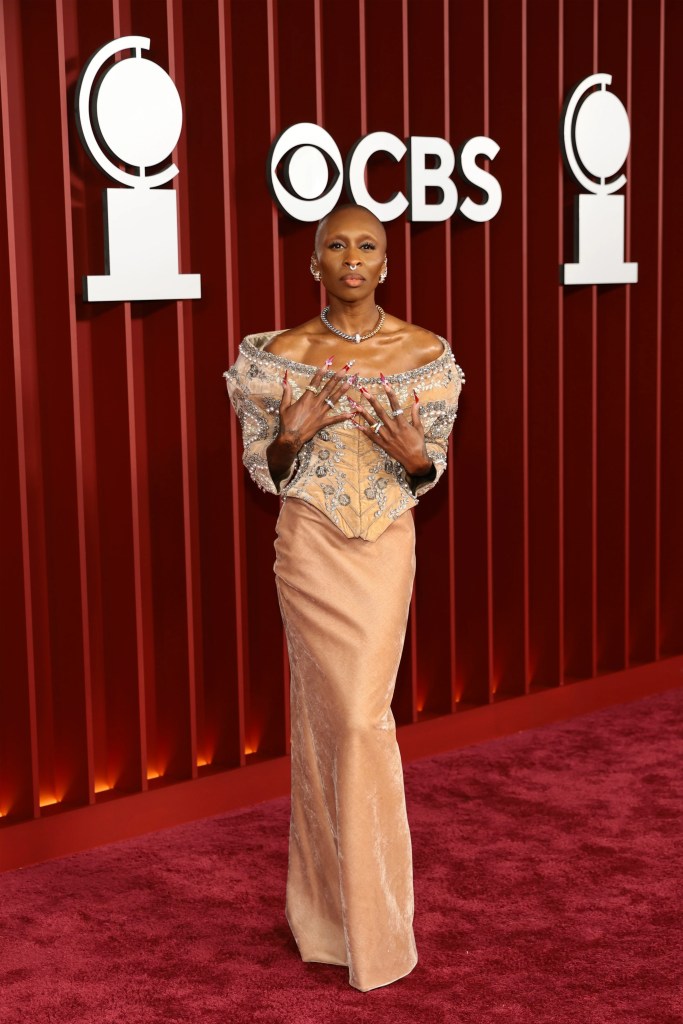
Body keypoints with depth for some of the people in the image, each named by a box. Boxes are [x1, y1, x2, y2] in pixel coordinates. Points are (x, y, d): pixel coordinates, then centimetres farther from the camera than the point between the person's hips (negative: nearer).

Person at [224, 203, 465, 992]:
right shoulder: (284, 354, -4)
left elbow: (430, 472, 6)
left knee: (346, 714, 2)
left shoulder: (425, 353, -1)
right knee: (353, 717, 0)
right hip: (311, 545, -1)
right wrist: (291, 433, -18)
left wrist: (416, 455, -17)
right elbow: (264, 470, 2)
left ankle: (333, 900, 21)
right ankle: (369, 926, 18)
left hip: (387, 547, 1)